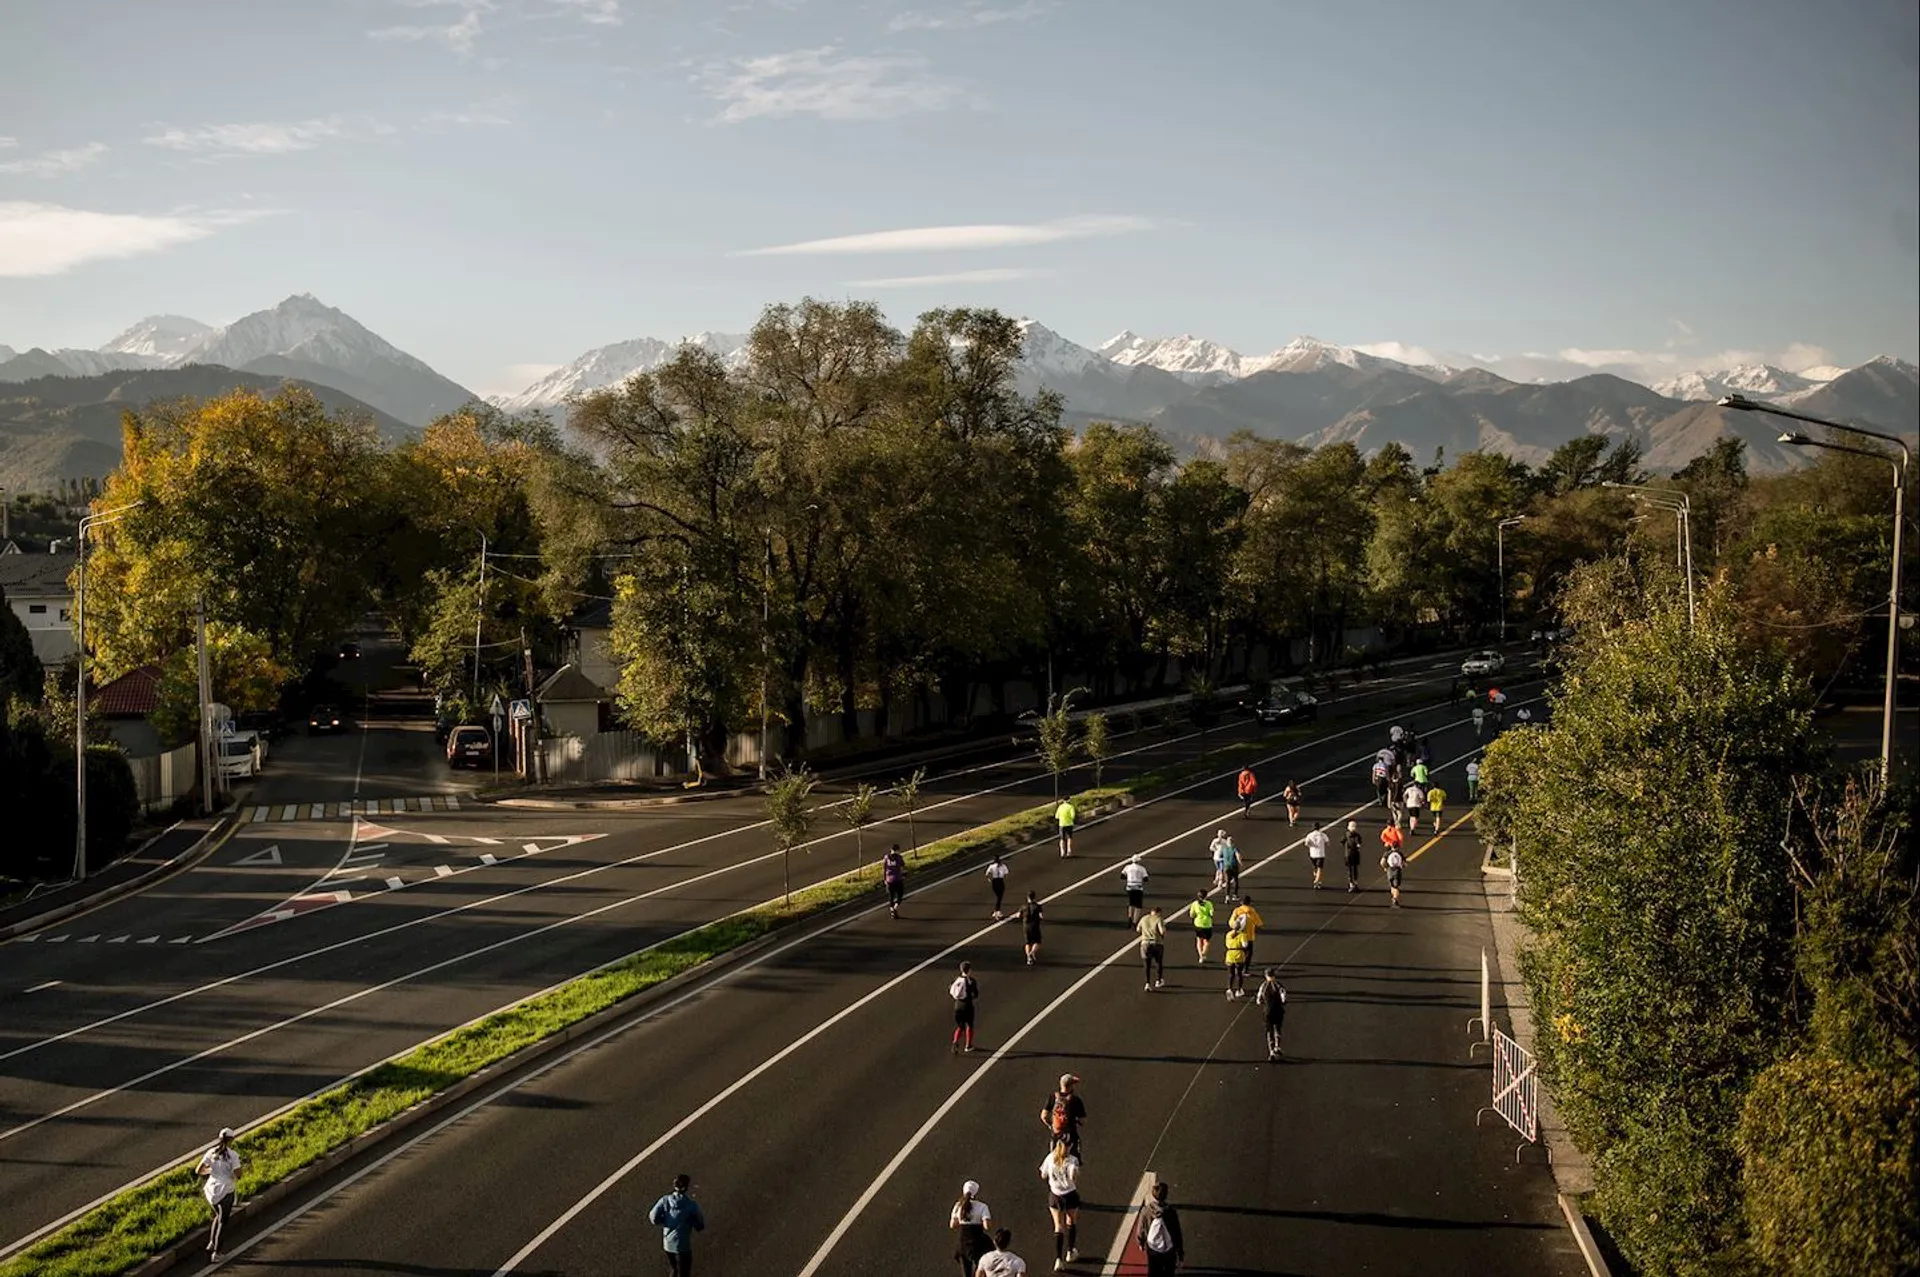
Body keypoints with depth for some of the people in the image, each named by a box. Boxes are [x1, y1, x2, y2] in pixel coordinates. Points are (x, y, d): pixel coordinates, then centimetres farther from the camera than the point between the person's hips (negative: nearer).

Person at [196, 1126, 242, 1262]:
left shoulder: (211, 1153, 0)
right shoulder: (233, 1155, -12)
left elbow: (198, 1171, -1)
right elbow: (237, 1175, -15)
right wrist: (239, 1166, 5)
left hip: (211, 1190, 4)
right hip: (226, 1191, -4)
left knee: (218, 1216, 27)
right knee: (222, 1221, 9)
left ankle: (211, 1242, 15)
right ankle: (216, 1252, 10)